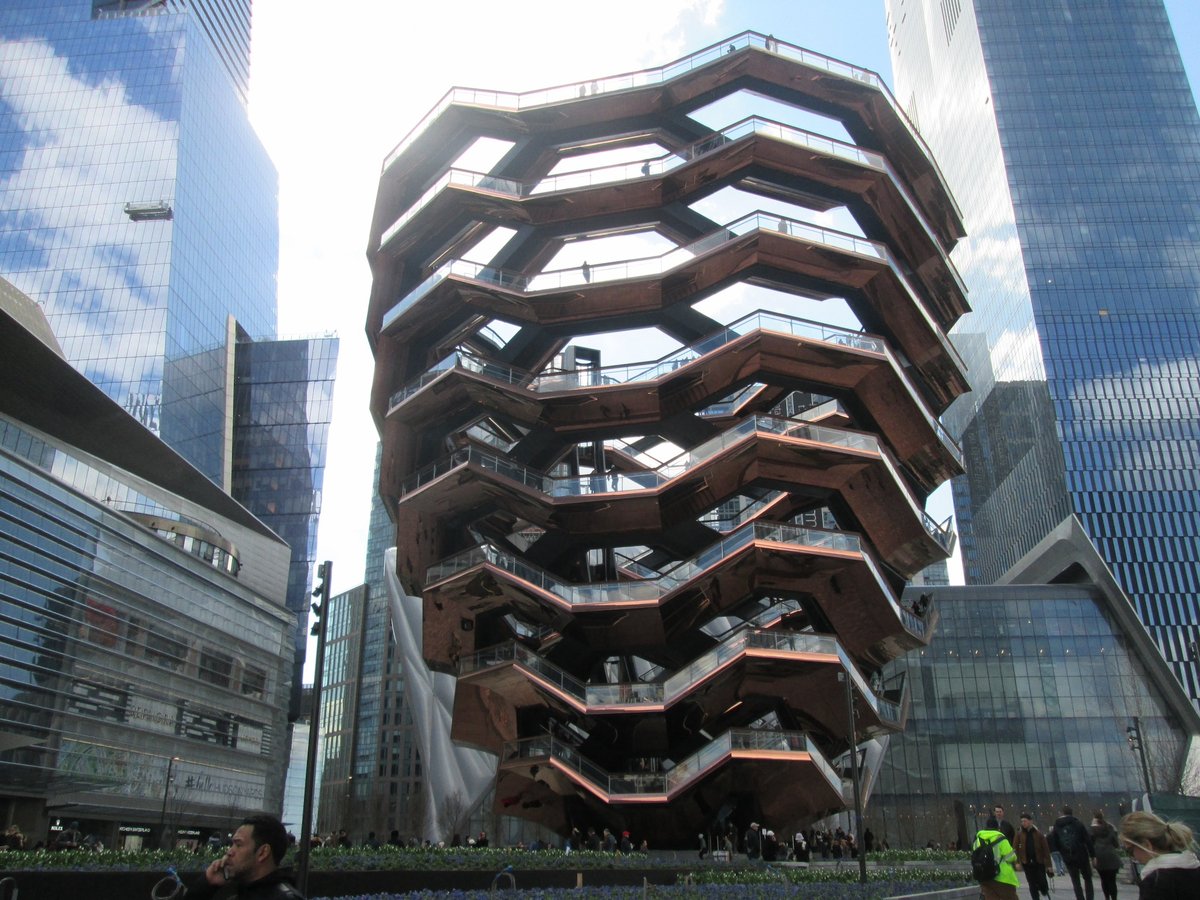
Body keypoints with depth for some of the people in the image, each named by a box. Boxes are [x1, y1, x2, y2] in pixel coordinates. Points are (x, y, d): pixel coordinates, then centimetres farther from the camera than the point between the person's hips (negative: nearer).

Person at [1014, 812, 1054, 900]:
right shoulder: (1019, 834, -1)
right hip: (1027, 863, 1)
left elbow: (1046, 850, -4)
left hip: (1039, 862, -1)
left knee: (1042, 882, 3)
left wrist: (1048, 865, -7)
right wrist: (1017, 862, -10)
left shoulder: (1038, 834, -4)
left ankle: (1045, 891, 36)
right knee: (1032, 884, 4)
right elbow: (1016, 849, -2)